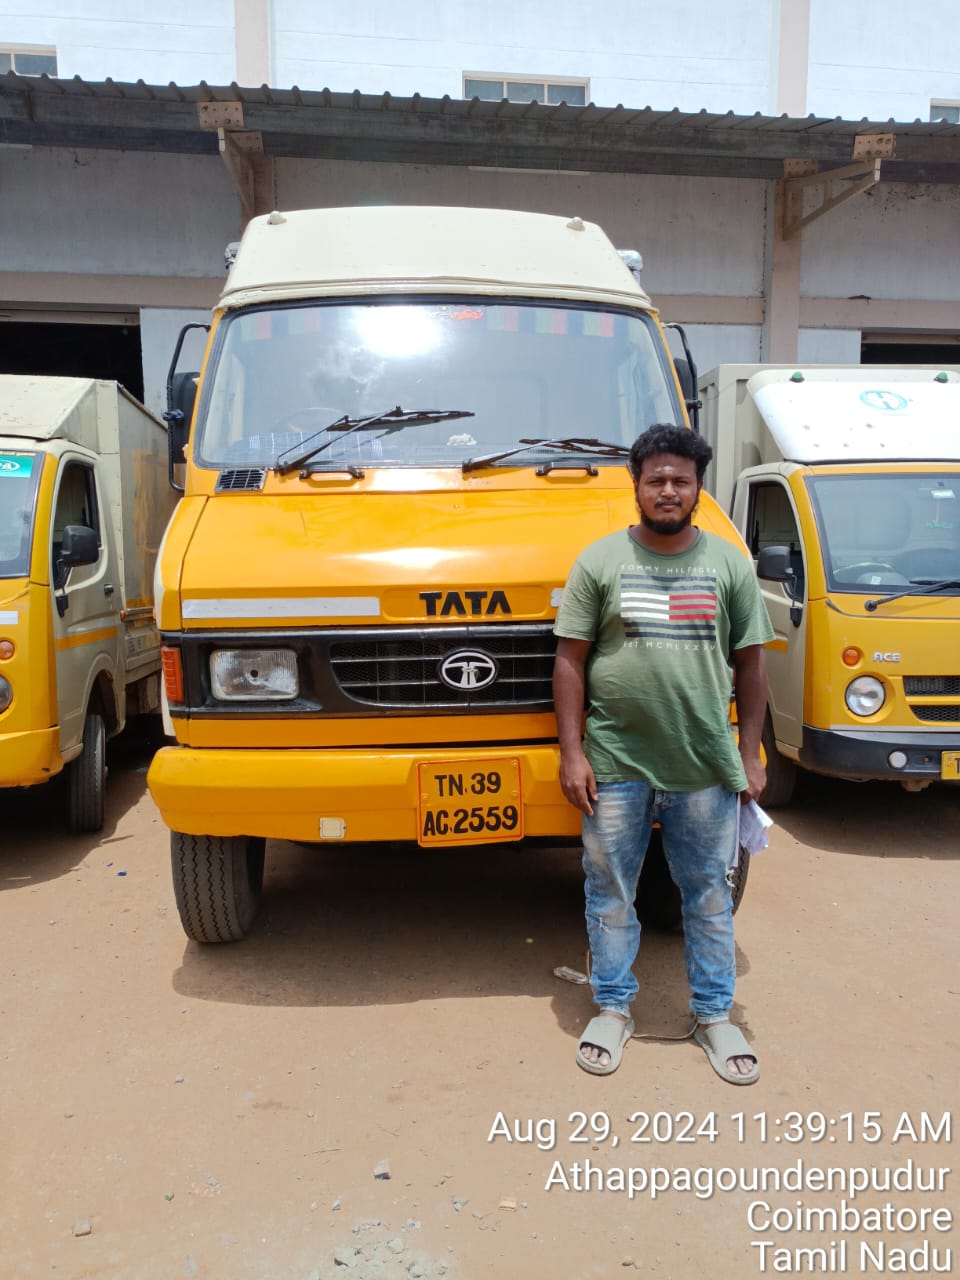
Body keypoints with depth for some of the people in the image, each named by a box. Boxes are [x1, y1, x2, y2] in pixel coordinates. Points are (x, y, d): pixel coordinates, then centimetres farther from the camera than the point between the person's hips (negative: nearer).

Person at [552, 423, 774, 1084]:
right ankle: (613, 1008, 30)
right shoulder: (600, 560, 0)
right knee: (610, 893, 11)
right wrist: (571, 752, -6)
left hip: (706, 767, 1)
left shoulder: (730, 563, 5)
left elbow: (749, 664, 7)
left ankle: (715, 1015, 31)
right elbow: (570, 660, -1)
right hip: (615, 763, -1)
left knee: (710, 895, 13)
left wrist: (749, 754, 4)